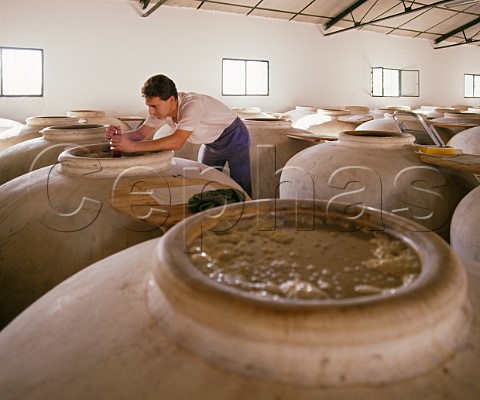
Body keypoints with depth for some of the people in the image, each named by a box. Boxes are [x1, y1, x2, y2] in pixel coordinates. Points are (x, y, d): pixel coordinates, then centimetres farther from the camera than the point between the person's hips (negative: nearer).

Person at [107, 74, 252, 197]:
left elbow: (176, 142, -45)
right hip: (211, 142, 7)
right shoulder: (161, 107, -13)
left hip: (233, 137, -7)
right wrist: (119, 136, -30)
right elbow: (142, 133, -9)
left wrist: (133, 146, -46)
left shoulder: (192, 105, -38)